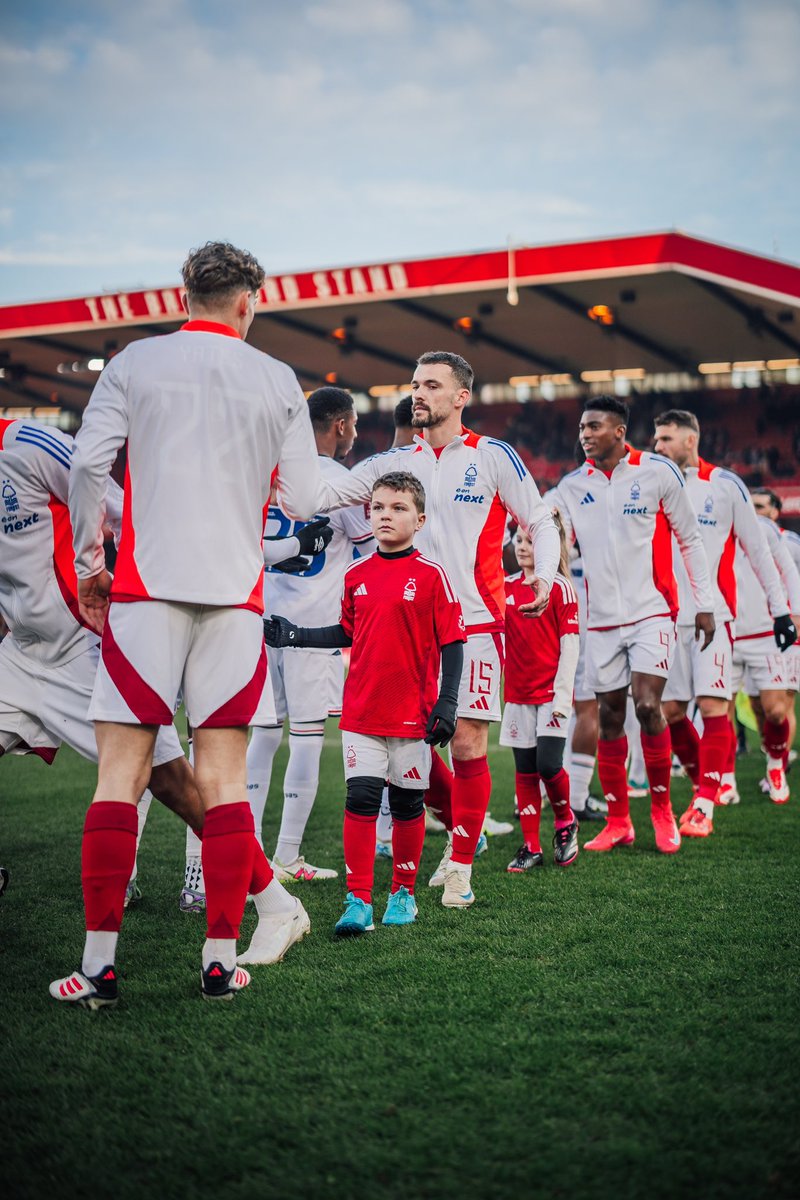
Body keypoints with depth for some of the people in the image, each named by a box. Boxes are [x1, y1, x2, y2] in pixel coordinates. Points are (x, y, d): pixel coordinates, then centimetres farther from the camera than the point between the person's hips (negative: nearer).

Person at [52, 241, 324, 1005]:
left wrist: (86, 563, 6)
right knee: (224, 779, 4)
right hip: (236, 595, 1)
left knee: (121, 774, 1)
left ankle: (99, 962, -1)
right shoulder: (278, 381, 8)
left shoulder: (132, 364, 6)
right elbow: (303, 500, 7)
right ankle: (221, 959, 5)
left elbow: (89, 462, -4)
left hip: (145, 587, -1)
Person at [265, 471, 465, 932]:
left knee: (407, 805, 9)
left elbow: (452, 643, -6)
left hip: (413, 714, -3)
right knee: (360, 800, -4)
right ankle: (358, 901, 0)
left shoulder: (432, 575, -7)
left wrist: (446, 703, -12)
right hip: (361, 712, 3)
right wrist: (295, 636, 10)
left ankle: (404, 893, 24)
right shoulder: (356, 575, 6)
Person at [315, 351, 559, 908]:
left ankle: (461, 865, 7)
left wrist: (545, 577, -15)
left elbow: (541, 523, 3)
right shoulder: (396, 461, 10)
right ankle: (461, 831, 29)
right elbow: (324, 495, 5)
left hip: (475, 621, -4)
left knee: (468, 743, -6)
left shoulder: (494, 457, 0)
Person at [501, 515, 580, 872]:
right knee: (525, 770, 6)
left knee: (548, 764, -10)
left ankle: (565, 822, 19)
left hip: (551, 692, -5)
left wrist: (563, 694, -13)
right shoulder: (506, 586, 8)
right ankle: (531, 847, 12)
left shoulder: (559, 587, -6)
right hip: (517, 693, 5)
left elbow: (570, 644, -8)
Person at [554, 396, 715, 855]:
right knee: (610, 717, 5)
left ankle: (663, 810, 4)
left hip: (652, 611, -3)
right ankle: (618, 822, 15)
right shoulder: (573, 485, 6)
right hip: (603, 619, 4)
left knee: (647, 706, -14)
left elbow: (690, 538, 3)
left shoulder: (658, 471, -3)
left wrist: (705, 604, 1)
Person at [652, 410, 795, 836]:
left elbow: (757, 549, 4)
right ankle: (706, 787, 22)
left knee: (713, 705, -12)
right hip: (668, 616, 4)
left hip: (713, 614, -4)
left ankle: (704, 808, -11)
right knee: (670, 710, 3)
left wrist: (779, 608, 3)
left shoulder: (725, 485, 0)